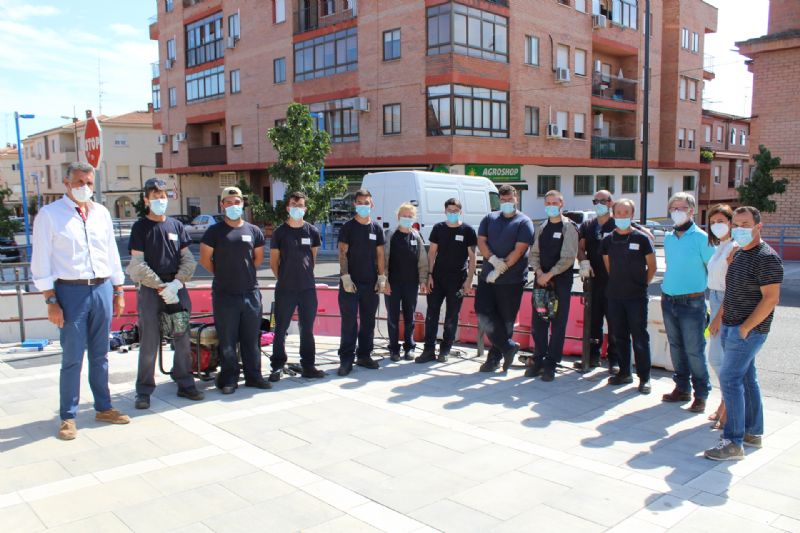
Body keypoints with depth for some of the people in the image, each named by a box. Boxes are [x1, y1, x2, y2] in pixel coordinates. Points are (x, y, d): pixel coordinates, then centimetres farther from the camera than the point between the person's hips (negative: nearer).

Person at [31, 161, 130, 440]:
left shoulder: (101, 213, 11)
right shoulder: (49, 214, -2)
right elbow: (41, 262, -4)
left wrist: (118, 292, 13)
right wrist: (51, 301, -10)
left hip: (102, 289, 4)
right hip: (71, 292, -4)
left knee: (100, 355, 13)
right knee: (72, 358, 0)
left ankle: (103, 407, 25)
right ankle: (68, 417, 12)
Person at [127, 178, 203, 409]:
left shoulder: (176, 225, 10)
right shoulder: (140, 227, 1)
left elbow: (188, 259, 7)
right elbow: (138, 264, -6)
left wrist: (176, 283, -8)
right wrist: (161, 287, -12)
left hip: (177, 289, 3)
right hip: (150, 290, -3)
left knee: (182, 339, 7)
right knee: (149, 343, -1)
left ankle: (185, 384, 18)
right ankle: (144, 391, 9)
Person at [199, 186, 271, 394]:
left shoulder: (253, 231, 7)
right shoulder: (214, 231, -2)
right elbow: (205, 259, 2)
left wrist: (245, 273, 12)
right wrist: (223, 275, 8)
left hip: (251, 292, 3)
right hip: (224, 293, -3)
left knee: (252, 338, 9)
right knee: (227, 340, 3)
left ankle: (253, 376, 19)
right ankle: (228, 379, 13)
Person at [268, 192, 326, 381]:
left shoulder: (312, 231, 4)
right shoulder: (280, 232, -1)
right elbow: (273, 261, 5)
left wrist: (305, 276, 11)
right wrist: (284, 278, 5)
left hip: (308, 288, 2)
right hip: (285, 289, -2)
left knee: (307, 329, 10)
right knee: (281, 329, 4)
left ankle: (308, 366, 19)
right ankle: (277, 367, 13)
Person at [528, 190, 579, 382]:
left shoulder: (569, 228, -4)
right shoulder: (541, 228, 13)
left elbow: (568, 257, -11)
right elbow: (534, 253, 10)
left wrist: (549, 274, -15)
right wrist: (539, 272, -7)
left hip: (561, 281, -5)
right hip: (541, 280, 5)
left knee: (558, 323, 0)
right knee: (538, 321, 7)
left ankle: (551, 363, 7)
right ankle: (538, 359, 18)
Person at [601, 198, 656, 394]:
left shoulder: (642, 238, -5)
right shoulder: (608, 240, 6)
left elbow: (652, 266, 1)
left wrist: (642, 284, 2)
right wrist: (619, 282, 13)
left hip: (637, 296, -4)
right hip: (614, 296, 4)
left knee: (640, 337, -1)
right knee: (619, 336, 11)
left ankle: (644, 377, 7)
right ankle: (624, 372, 23)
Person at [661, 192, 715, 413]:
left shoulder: (701, 238, -8)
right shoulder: (668, 237, 10)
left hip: (692, 303, -6)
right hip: (668, 301, 6)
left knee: (694, 351, -2)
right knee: (676, 348, 13)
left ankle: (701, 394, 10)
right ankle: (682, 388, 26)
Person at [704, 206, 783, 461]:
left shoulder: (767, 258, -15)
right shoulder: (739, 253, 13)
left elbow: (771, 298, -20)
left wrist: (744, 328, -19)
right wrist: (720, 321, 18)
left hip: (748, 331, -9)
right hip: (731, 329, 9)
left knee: (730, 379, -11)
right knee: (746, 378, 15)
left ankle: (733, 442, -6)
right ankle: (753, 433, 25)